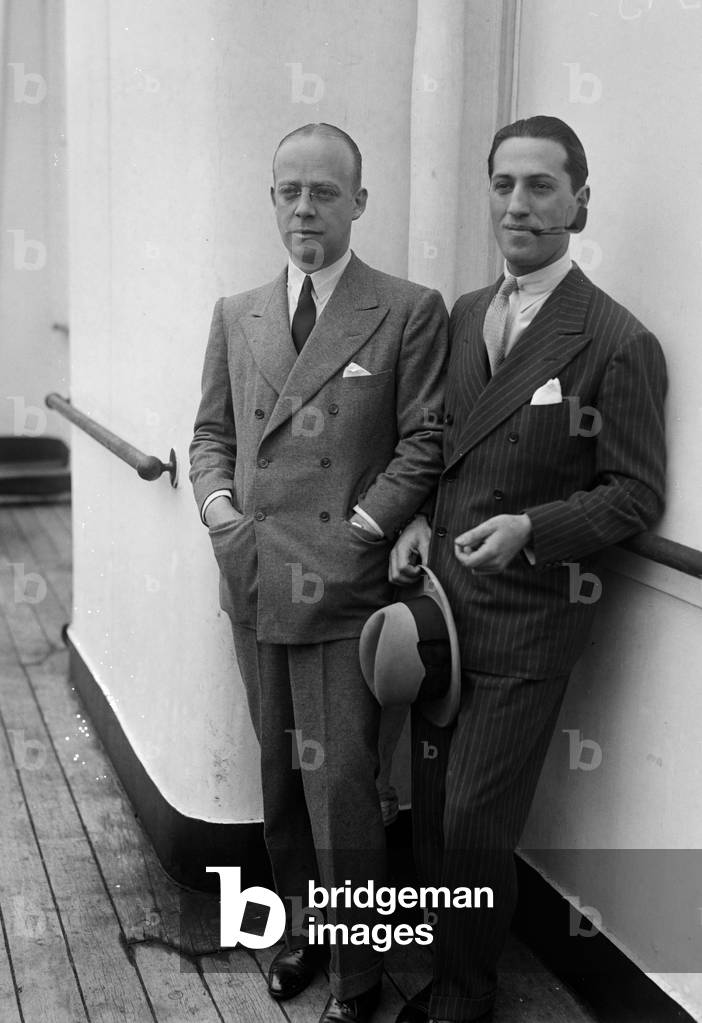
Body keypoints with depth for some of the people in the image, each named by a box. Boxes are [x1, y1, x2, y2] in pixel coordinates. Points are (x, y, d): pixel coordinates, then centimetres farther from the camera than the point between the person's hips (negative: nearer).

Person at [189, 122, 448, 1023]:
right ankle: (297, 928, 34)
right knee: (280, 774, 16)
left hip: (344, 589, -5)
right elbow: (210, 432, 15)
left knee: (340, 786, -2)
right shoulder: (235, 316, 11)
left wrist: (355, 535, -14)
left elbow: (423, 443, -7)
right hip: (253, 582, 5)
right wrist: (220, 509, -3)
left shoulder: (409, 312, -4)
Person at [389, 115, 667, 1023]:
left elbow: (637, 494, -10)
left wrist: (531, 527, -23)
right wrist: (418, 520, 0)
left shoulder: (618, 344, -12)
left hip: (526, 617, -6)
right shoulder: (462, 316, 8)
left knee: (475, 827, 2)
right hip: (440, 597, 6)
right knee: (430, 809, 15)